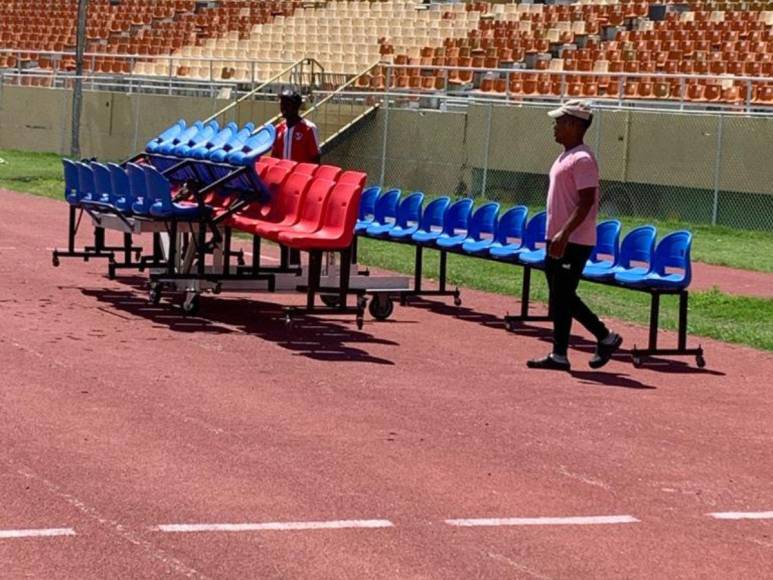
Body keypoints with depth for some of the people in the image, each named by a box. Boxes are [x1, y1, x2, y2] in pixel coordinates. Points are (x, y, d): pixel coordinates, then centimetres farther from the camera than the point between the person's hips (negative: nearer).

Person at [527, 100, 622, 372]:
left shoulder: (582, 159, -15)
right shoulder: (565, 157, 16)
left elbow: (586, 202, -21)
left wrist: (564, 233, -27)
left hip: (574, 242, -10)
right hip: (557, 240, 10)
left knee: (561, 297, -5)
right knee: (562, 296, 12)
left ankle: (559, 355, 2)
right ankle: (605, 337, 18)